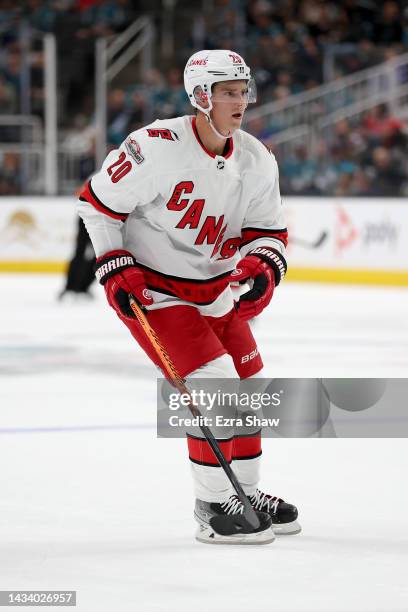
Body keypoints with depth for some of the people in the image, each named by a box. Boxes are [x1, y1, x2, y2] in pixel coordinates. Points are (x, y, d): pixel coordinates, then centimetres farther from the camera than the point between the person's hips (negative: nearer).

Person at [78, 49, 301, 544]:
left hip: (214, 288, 7)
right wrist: (116, 269, -16)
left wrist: (263, 266, -17)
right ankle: (212, 506, -4)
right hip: (149, 287, -7)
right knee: (215, 384, -17)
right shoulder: (157, 147, -24)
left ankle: (246, 492, 32)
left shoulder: (257, 161, -5)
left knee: (248, 386, 12)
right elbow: (98, 202, -13)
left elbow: (268, 230, 4)